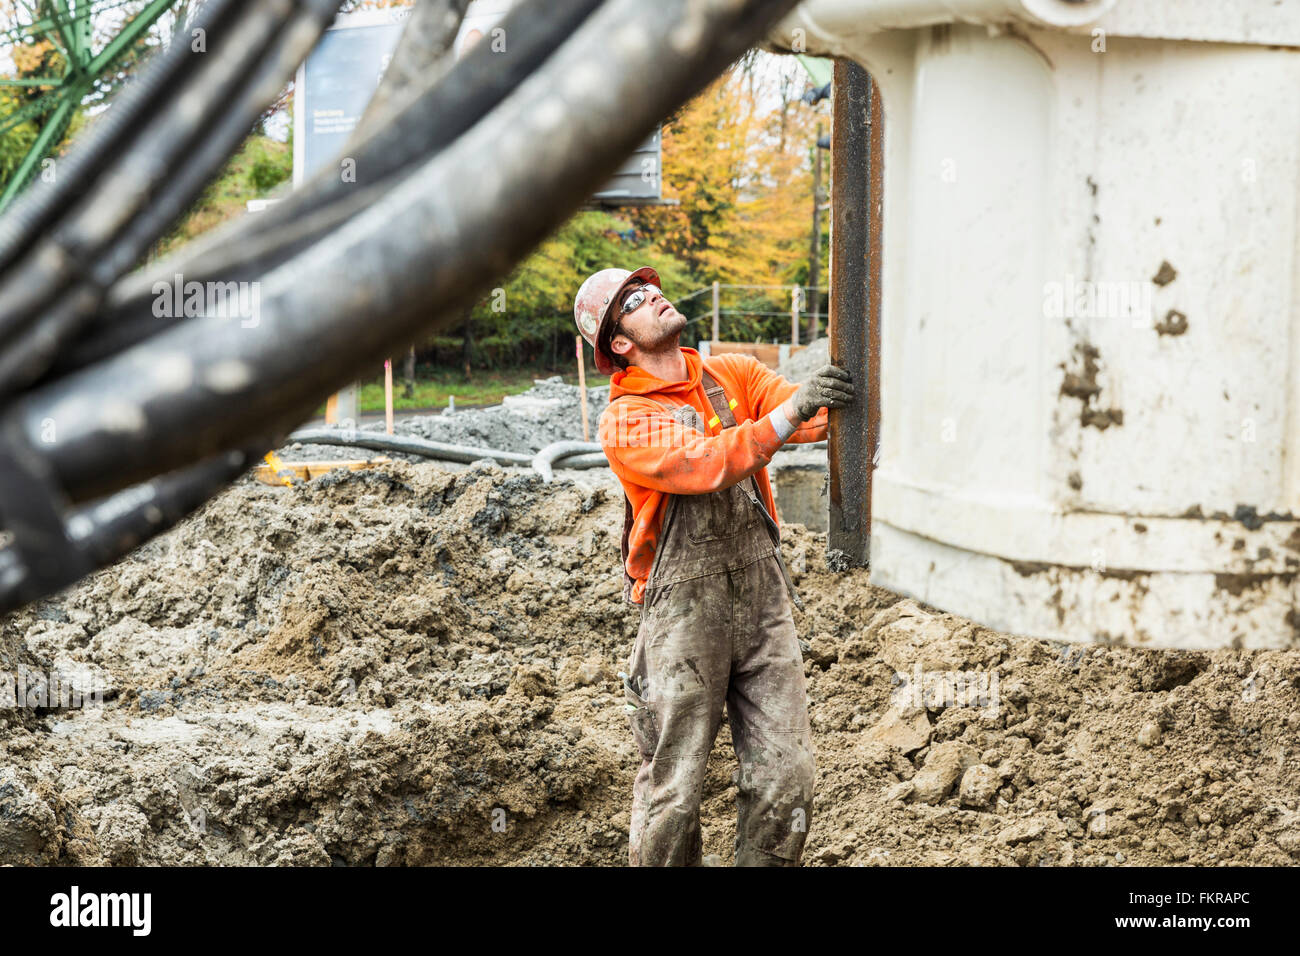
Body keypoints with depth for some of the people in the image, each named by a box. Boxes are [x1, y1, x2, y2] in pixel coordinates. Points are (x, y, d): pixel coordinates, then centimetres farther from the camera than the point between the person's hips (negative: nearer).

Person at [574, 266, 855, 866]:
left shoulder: (733, 375, 11)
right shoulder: (624, 421, -5)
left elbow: (807, 414, -4)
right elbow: (705, 465, -22)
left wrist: (844, 397, -24)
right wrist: (786, 417, -31)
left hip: (764, 595, 4)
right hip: (685, 609, -4)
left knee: (786, 778, 2)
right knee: (673, 789, 1)